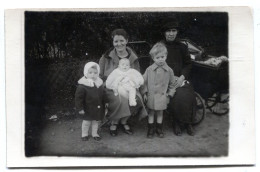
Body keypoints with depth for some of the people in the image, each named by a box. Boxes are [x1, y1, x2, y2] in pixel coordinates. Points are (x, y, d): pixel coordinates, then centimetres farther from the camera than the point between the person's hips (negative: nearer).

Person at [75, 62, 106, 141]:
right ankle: (84, 134, 30)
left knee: (96, 121, 17)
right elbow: (78, 97, -16)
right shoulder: (82, 85, -19)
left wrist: (104, 106, 14)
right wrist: (80, 108, -16)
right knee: (86, 122, 10)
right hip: (88, 109, -5)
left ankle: (95, 133, 35)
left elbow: (103, 96, 11)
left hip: (98, 108, 5)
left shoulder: (100, 83, -1)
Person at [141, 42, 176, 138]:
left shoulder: (169, 71, -2)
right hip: (151, 95, -1)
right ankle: (151, 128, 20)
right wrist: (144, 93, -2)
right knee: (151, 112, 8)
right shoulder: (149, 70, -5)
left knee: (160, 112, 12)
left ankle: (159, 128, 26)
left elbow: (172, 84, 7)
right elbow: (144, 81, 2)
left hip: (162, 96, 1)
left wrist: (170, 94, 3)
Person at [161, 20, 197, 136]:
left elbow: (188, 64, 11)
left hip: (180, 78, 2)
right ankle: (177, 123, -10)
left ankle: (187, 122, -8)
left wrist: (182, 77, -9)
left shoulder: (182, 47, 14)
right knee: (177, 95, -30)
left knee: (188, 95, -27)